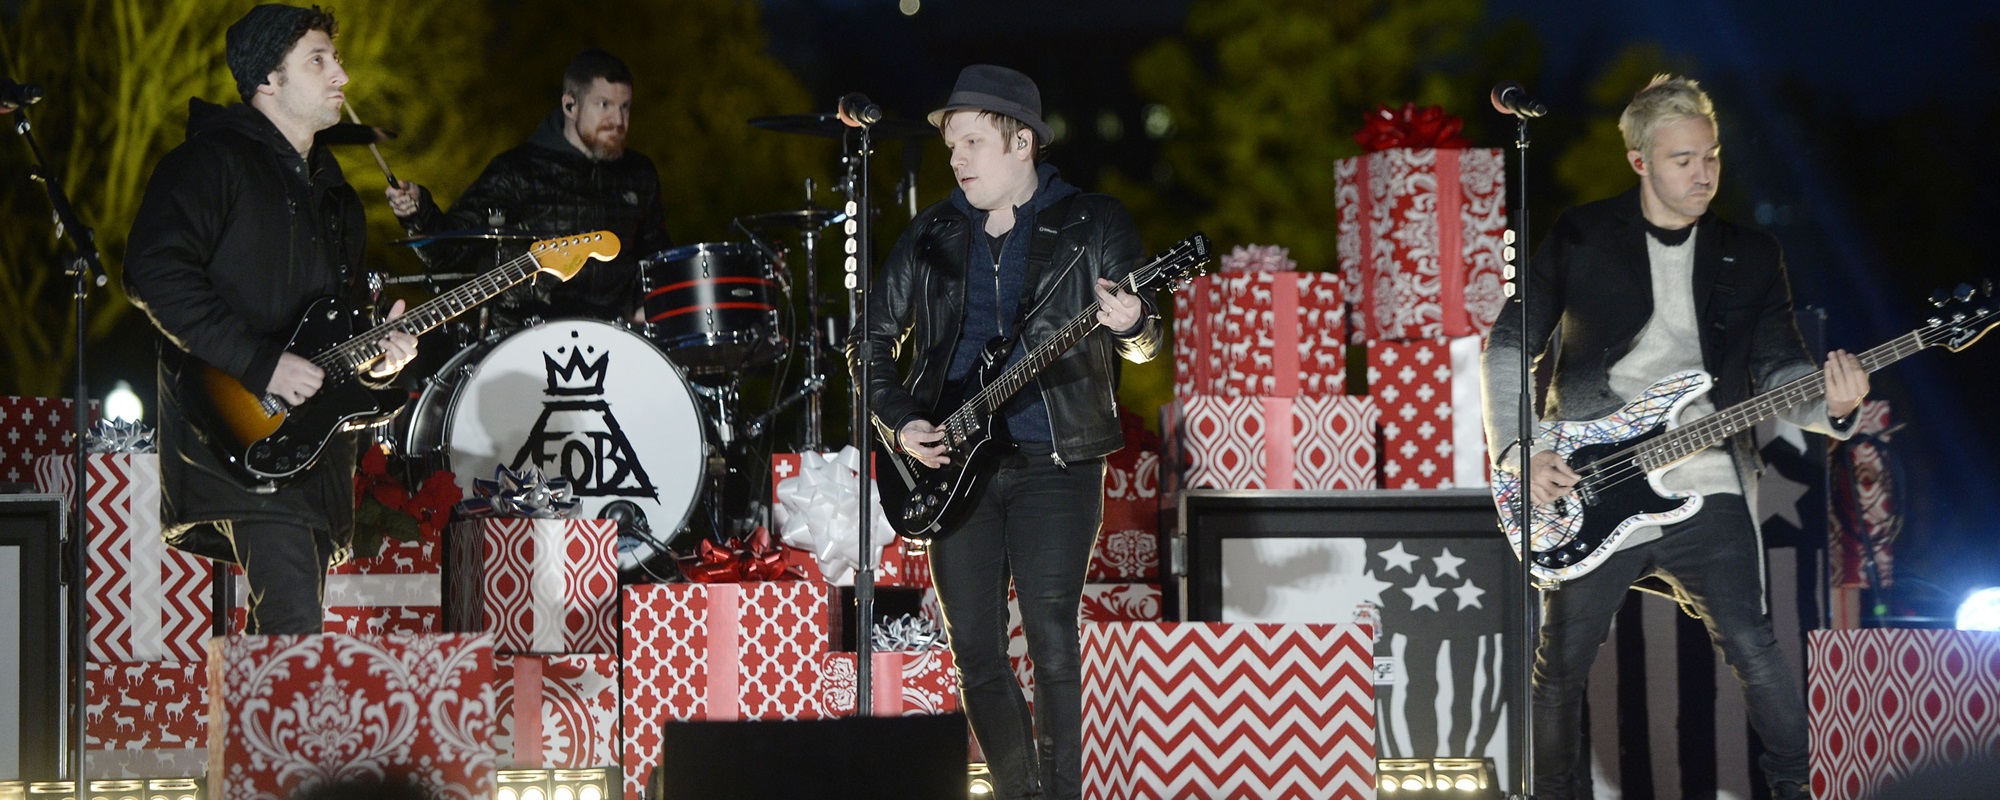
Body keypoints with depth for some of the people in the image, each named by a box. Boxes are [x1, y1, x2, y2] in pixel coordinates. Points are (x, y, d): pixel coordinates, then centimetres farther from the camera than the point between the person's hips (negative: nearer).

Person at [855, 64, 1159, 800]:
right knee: (975, 651, 3)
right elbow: (874, 341, 18)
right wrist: (897, 420, 2)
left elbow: (1143, 345, -1)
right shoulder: (932, 236, 12)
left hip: (1054, 460, -4)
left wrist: (1130, 326, -25)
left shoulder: (1092, 224, 3)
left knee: (1052, 643, -12)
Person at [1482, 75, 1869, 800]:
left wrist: (1831, 405, -19)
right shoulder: (1580, 238, 2)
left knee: (1759, 658, -9)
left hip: (1705, 489, 1)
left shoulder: (1751, 256, 9)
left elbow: (1781, 371, 4)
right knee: (1559, 666, 5)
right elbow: (1509, 345, 6)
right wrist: (1517, 452, -5)